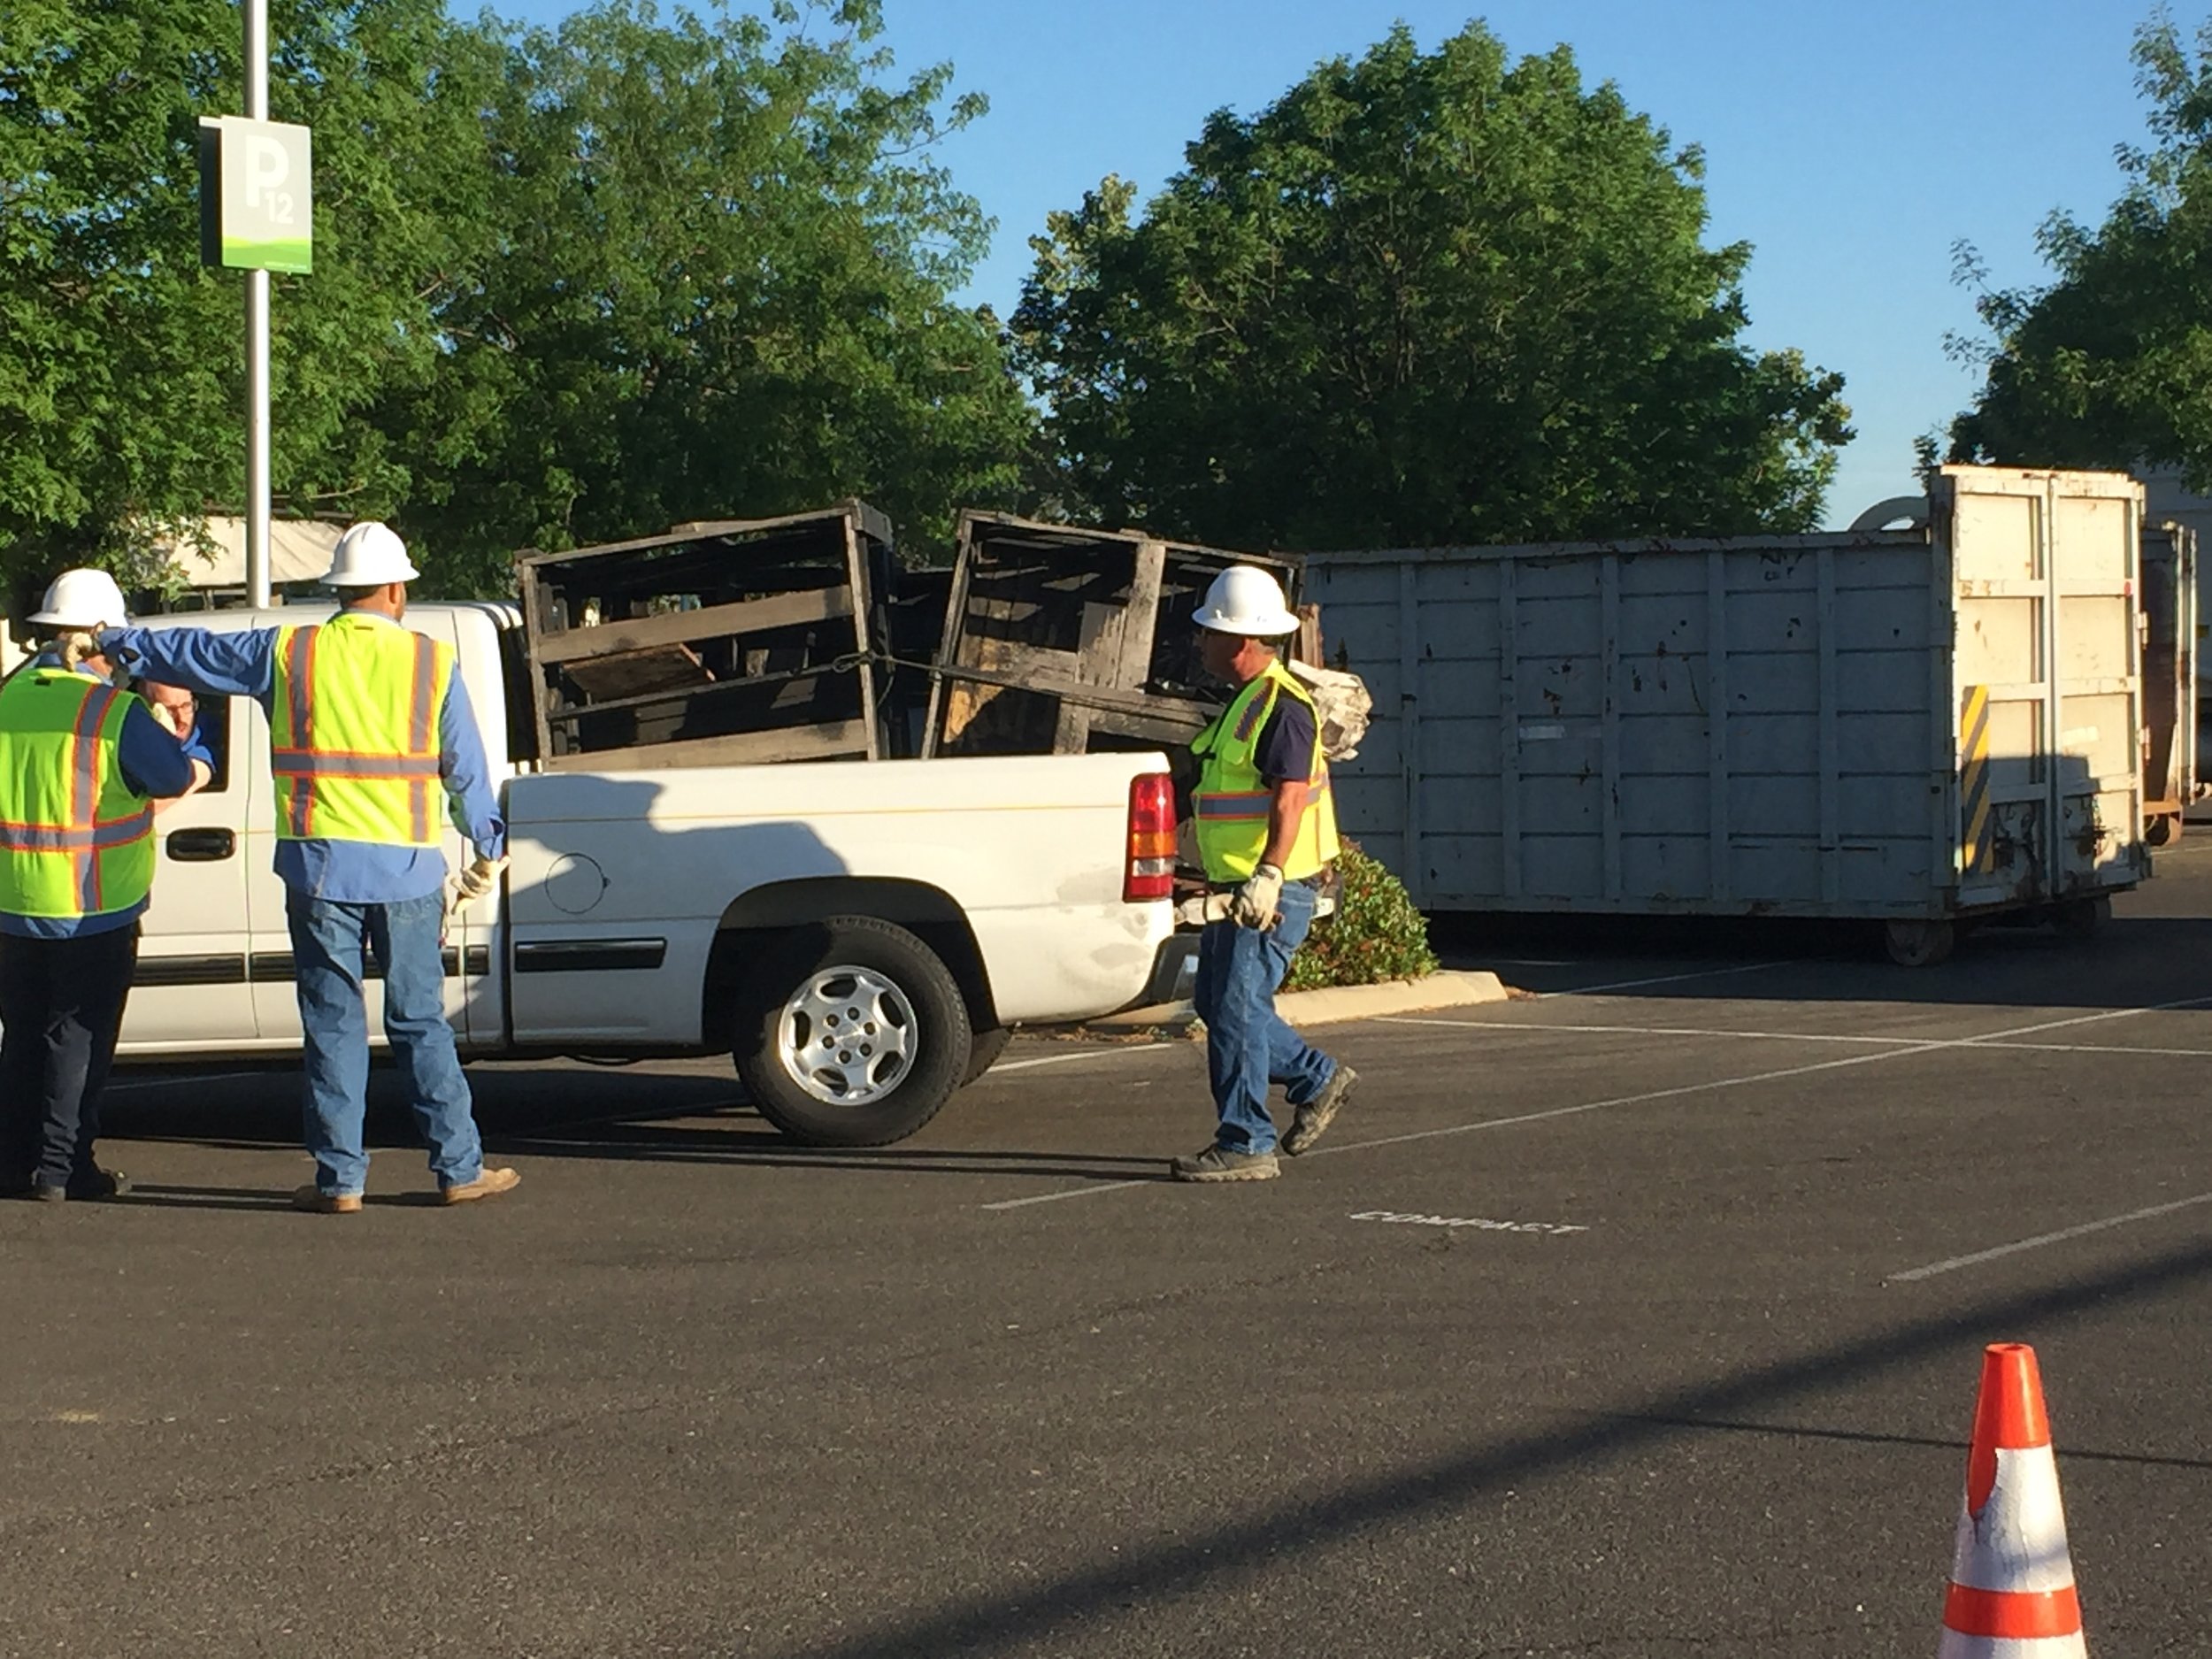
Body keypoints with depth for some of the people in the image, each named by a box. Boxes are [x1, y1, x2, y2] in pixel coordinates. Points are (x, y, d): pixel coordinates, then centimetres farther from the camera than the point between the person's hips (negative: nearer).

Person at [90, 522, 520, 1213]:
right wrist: (489, 849, 21)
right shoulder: (432, 663, 2)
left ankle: (340, 1177, 7)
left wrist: (119, 644, 32)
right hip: (407, 870, 0)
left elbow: (196, 655, 14)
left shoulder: (288, 654, 3)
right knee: (421, 1024, 8)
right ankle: (459, 1168, 10)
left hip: (321, 867, 0)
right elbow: (465, 768, 7)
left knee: (333, 1025, 6)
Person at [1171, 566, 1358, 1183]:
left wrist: (1267, 878, -31)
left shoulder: (1281, 706, -16)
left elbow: (1290, 798, -24)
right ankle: (1318, 1079, 26)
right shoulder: (1245, 701, 17)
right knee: (1217, 1000, 15)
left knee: (1237, 1007, -9)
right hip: (1238, 888, 10)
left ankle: (1246, 1145, -3)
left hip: (1272, 892, -10)